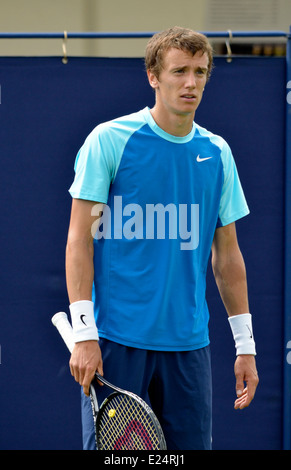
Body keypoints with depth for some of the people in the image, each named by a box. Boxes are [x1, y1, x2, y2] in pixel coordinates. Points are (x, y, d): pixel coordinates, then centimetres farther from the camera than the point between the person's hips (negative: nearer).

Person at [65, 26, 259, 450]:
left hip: (188, 343, 4)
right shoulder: (108, 140, -4)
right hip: (117, 338, -4)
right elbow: (80, 239, -6)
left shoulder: (217, 153, 9)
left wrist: (245, 344, 11)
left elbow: (227, 254, 14)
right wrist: (84, 334, -13)